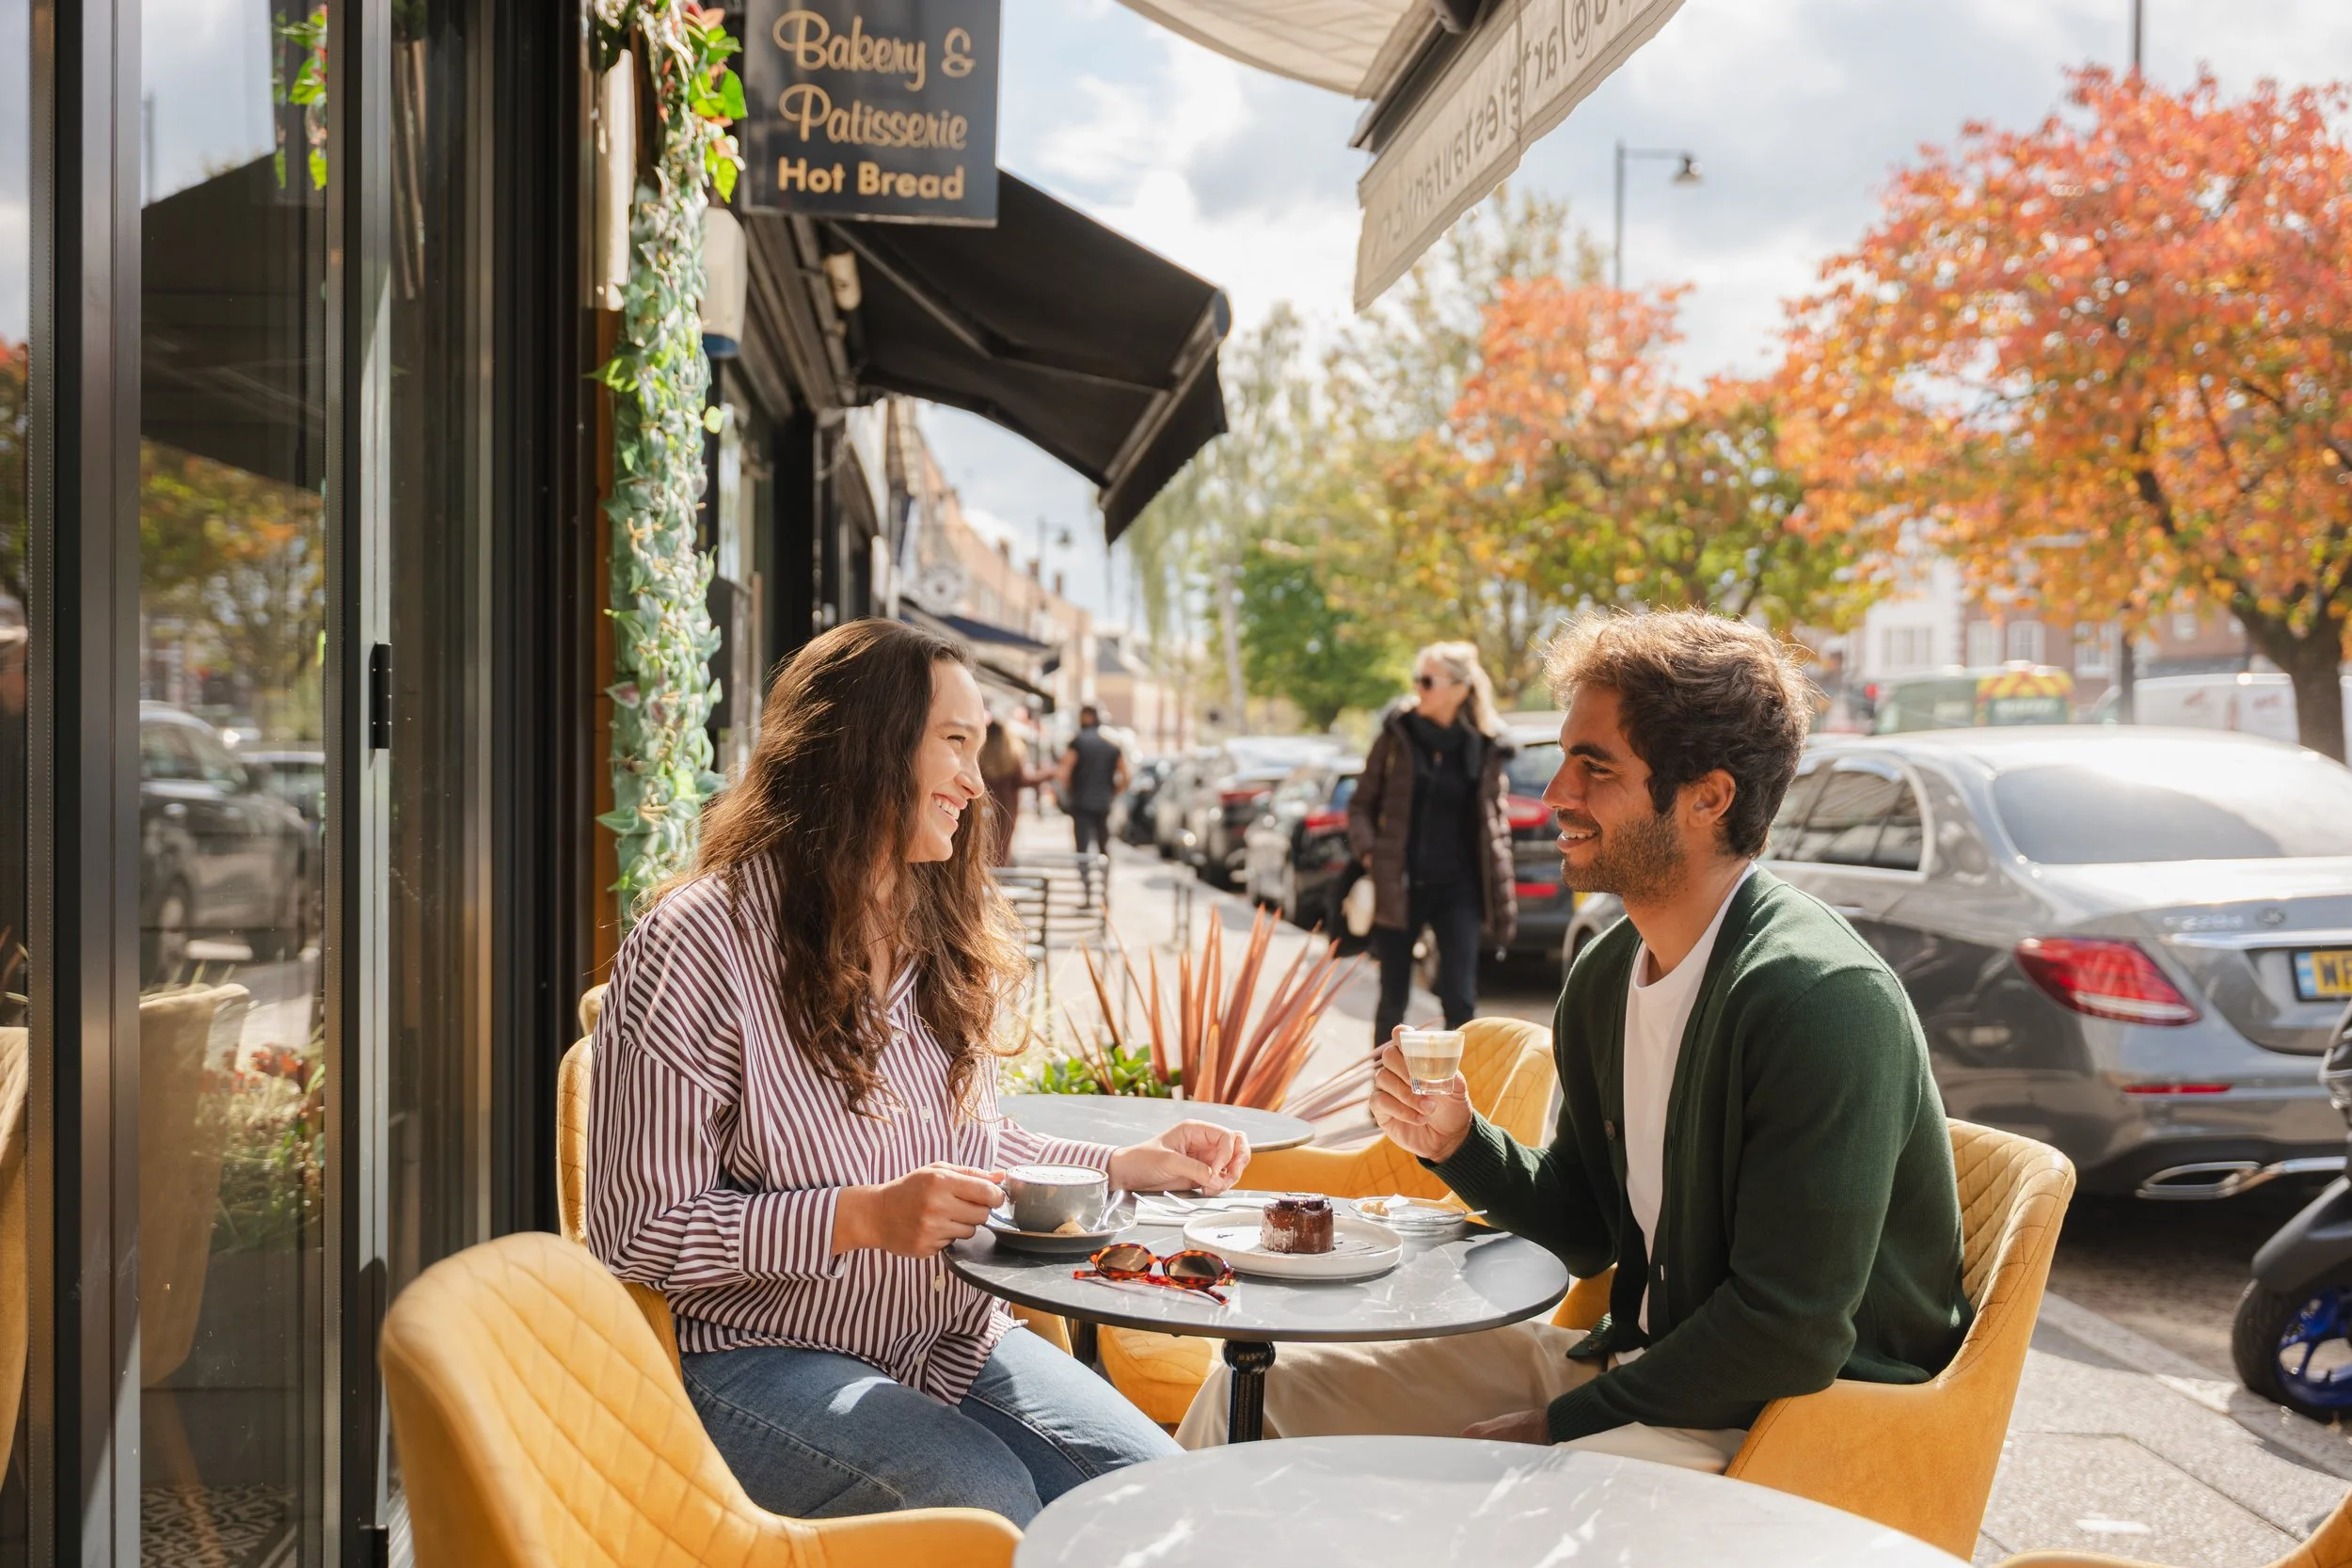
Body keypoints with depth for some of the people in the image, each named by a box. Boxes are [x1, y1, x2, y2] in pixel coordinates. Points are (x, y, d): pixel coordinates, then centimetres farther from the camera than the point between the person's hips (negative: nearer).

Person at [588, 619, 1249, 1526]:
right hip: (760, 1353, -6)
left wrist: (1130, 1166, 4)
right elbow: (638, 1230, -15)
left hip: (950, 1340, 6)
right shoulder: (701, 941, -15)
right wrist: (864, 1218, -25)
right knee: (993, 1506, -28)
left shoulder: (952, 941, 9)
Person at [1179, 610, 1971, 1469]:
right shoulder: (1604, 976, 3)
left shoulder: (1821, 996, -23)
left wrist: (1559, 1425, -16)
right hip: (1647, 1361, 8)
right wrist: (1458, 1141, -5)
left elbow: (1787, 1333, -23)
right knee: (1264, 1390, 1)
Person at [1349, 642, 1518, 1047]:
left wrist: (1503, 898, 3)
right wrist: (1367, 851, -11)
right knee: (1393, 1001, 9)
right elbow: (1362, 802, 6)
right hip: (1399, 886, 0)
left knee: (1460, 1001, -3)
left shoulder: (1485, 747, 0)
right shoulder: (1398, 734, 0)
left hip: (1457, 888, 0)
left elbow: (1493, 819, 8)